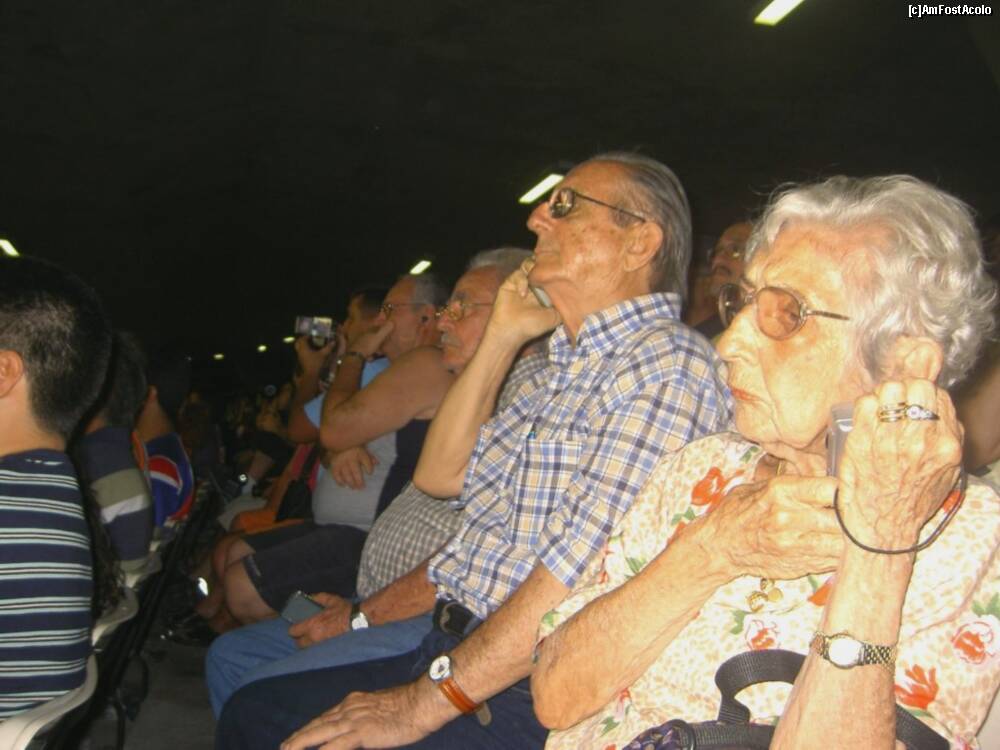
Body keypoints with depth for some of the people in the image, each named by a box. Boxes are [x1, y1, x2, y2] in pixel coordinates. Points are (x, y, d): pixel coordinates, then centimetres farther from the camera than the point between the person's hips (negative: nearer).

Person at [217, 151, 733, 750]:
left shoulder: (667, 364, -15)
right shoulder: (564, 370, 15)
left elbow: (590, 562, -23)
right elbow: (442, 474, 17)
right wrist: (502, 338, 11)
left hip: (525, 699, -8)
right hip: (452, 649, 8)